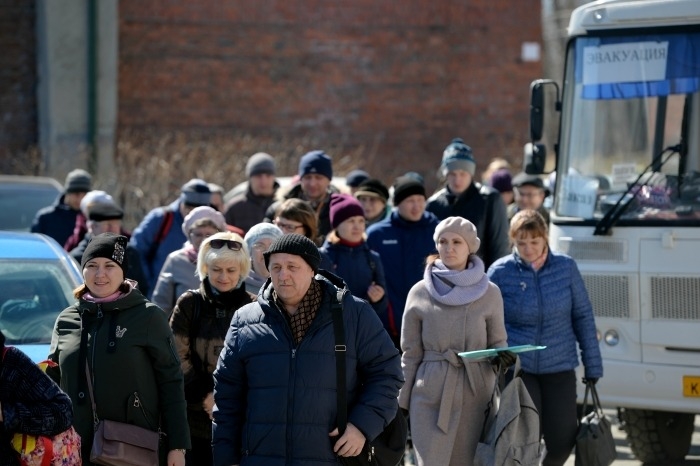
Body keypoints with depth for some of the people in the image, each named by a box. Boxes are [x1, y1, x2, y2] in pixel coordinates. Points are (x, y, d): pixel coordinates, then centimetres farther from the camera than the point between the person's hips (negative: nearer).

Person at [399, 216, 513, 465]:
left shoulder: (489, 293, 5)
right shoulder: (420, 293, 4)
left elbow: (497, 342, 13)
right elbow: (410, 354, 7)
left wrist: (503, 355, -11)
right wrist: (401, 403, 5)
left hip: (475, 394, 1)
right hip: (431, 395, -1)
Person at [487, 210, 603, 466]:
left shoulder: (566, 267, 0)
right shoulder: (500, 272, -4)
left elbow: (583, 316, 5)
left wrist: (592, 365, 4)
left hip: (560, 368, 2)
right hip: (517, 368, -2)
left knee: (562, 442, 2)